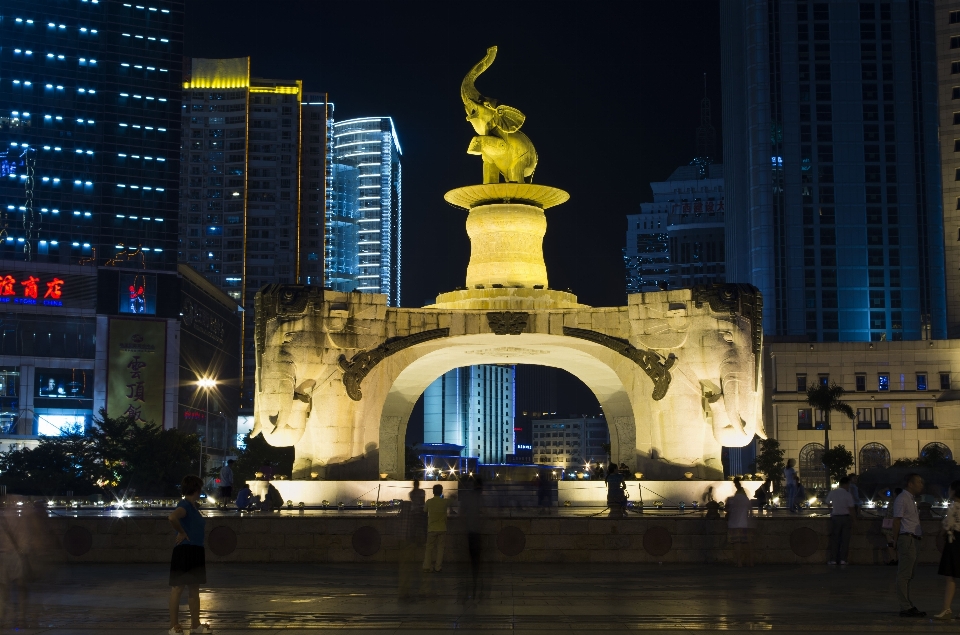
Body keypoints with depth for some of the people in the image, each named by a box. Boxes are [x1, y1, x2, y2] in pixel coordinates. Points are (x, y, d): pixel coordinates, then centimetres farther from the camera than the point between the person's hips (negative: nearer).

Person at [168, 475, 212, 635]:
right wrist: (181, 532, -20)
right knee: (177, 589, -1)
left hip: (196, 552, 9)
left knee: (194, 590, 12)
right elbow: (172, 517, -34)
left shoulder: (194, 506, 13)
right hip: (183, 552, -9)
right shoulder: (185, 505, -14)